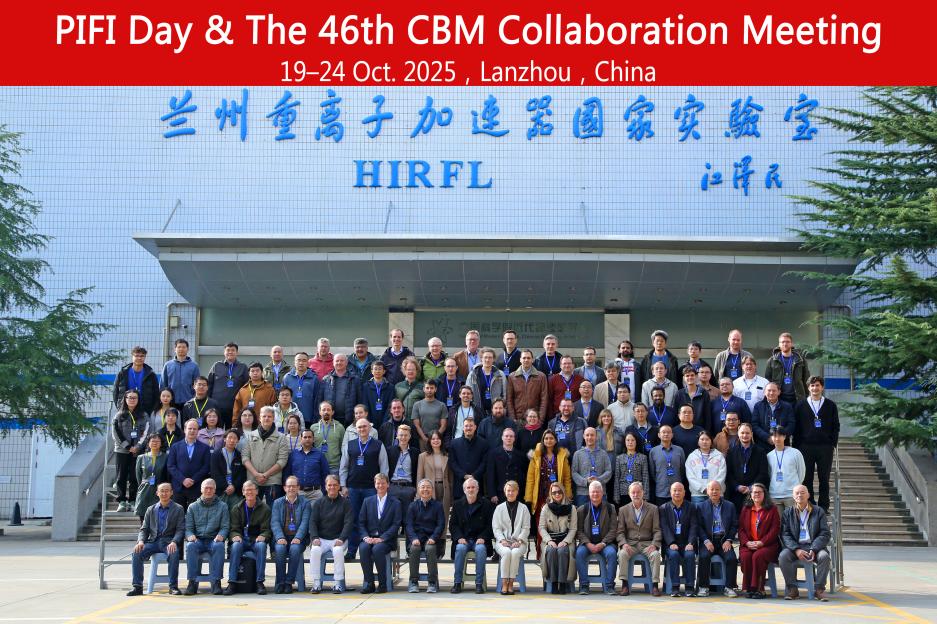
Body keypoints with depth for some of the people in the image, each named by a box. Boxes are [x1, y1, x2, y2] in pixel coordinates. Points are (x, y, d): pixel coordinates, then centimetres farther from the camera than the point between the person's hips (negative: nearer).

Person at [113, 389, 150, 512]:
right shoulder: (119, 415, 9)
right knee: (121, 477, 0)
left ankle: (132, 502, 0)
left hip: (138, 451, -1)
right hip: (121, 451, 1)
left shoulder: (143, 416, 9)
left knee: (134, 477, -4)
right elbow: (115, 433, 2)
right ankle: (122, 502, 3)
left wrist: (137, 447, -10)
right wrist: (127, 446, -7)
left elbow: (146, 433, 1)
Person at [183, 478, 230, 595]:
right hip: (198, 540, 1)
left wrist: (221, 535, -14)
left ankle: (216, 581, -36)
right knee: (190, 546, -33)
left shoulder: (222, 507, 15)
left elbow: (225, 527, 9)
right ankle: (192, 582, -34)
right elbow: (188, 527, 12)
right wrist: (190, 536, -11)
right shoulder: (193, 507, 18)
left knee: (219, 546, -36)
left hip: (214, 539, -1)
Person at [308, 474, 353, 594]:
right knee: (315, 550, -30)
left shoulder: (345, 503, 6)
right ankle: (316, 583, -24)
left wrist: (341, 539, -18)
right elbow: (313, 522, 4)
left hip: (338, 539, -2)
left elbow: (349, 523, -3)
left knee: (338, 550, -35)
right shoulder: (319, 503, 12)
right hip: (321, 539, 2)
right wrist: (314, 538, -14)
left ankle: (339, 583, -28)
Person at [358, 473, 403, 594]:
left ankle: (382, 584, -22)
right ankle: (369, 583, -23)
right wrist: (366, 537, -9)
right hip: (370, 537, 2)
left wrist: (382, 538, -15)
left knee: (377, 549, -34)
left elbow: (396, 525, -2)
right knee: (364, 548, -31)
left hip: (386, 539, -2)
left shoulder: (395, 503, 8)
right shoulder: (367, 501, 16)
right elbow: (361, 522, 11)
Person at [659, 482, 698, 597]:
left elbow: (694, 527, 0)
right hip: (671, 544, 0)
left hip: (686, 543, 0)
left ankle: (689, 587, -25)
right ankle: (675, 588, -29)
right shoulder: (664, 508, 9)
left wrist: (690, 543, -16)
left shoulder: (691, 508, 10)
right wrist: (671, 543, -18)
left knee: (689, 555, -30)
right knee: (673, 554, -32)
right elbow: (664, 528, -2)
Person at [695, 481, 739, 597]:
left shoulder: (730, 506, 13)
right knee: (704, 557, -29)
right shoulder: (701, 507, 10)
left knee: (731, 558, -25)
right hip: (708, 540, -1)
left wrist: (729, 540, -5)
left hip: (724, 541, 1)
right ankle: (704, 587, -17)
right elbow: (699, 526, 3)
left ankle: (729, 587, -13)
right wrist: (706, 541, -11)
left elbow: (734, 525, 9)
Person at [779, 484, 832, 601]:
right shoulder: (788, 512, 11)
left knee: (824, 556, -32)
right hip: (794, 546, 1)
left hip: (814, 546, 0)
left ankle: (819, 589, -16)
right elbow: (785, 535, 2)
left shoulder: (819, 511, 9)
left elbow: (825, 534, 1)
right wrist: (796, 550, -16)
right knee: (783, 556, -30)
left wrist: (814, 550, -16)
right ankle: (792, 589, -18)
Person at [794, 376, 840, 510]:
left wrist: (833, 444, -1)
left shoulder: (830, 406, 7)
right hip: (805, 447, 0)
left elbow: (836, 426, 8)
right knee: (806, 478, 0)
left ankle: (823, 508, 10)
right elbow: (796, 428, 5)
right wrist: (797, 446, -1)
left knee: (824, 479, 3)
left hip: (825, 448, 0)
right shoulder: (800, 405, 6)